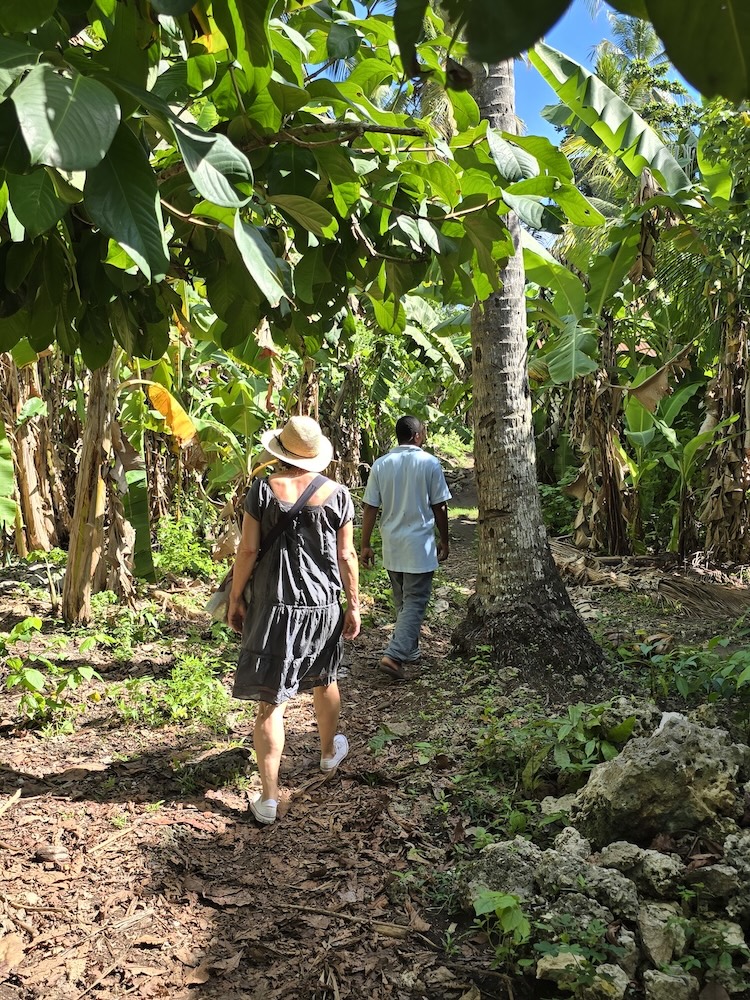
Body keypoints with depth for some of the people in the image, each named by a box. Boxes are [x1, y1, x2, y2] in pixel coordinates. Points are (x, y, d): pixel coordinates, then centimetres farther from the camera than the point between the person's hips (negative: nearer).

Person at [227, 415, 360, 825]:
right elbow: (346, 555, -1)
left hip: (273, 606, -2)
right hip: (323, 605, 2)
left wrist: (235, 599, 4)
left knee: (270, 700, 3)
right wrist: (353, 605, 8)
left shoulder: (263, 489, -8)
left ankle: (268, 797, 6)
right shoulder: (337, 494, -4)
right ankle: (330, 751, 48)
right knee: (324, 680, 25)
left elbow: (248, 550, -8)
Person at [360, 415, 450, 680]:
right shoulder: (429, 463, -8)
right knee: (415, 603, 0)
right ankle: (394, 655, -11)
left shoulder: (380, 465, 0)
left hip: (391, 545, 4)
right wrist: (444, 540, 8)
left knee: (402, 601, 19)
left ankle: (409, 651, 30)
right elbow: (439, 507, -4)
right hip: (419, 545, -4)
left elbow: (370, 508, -1)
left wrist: (365, 545, 6)